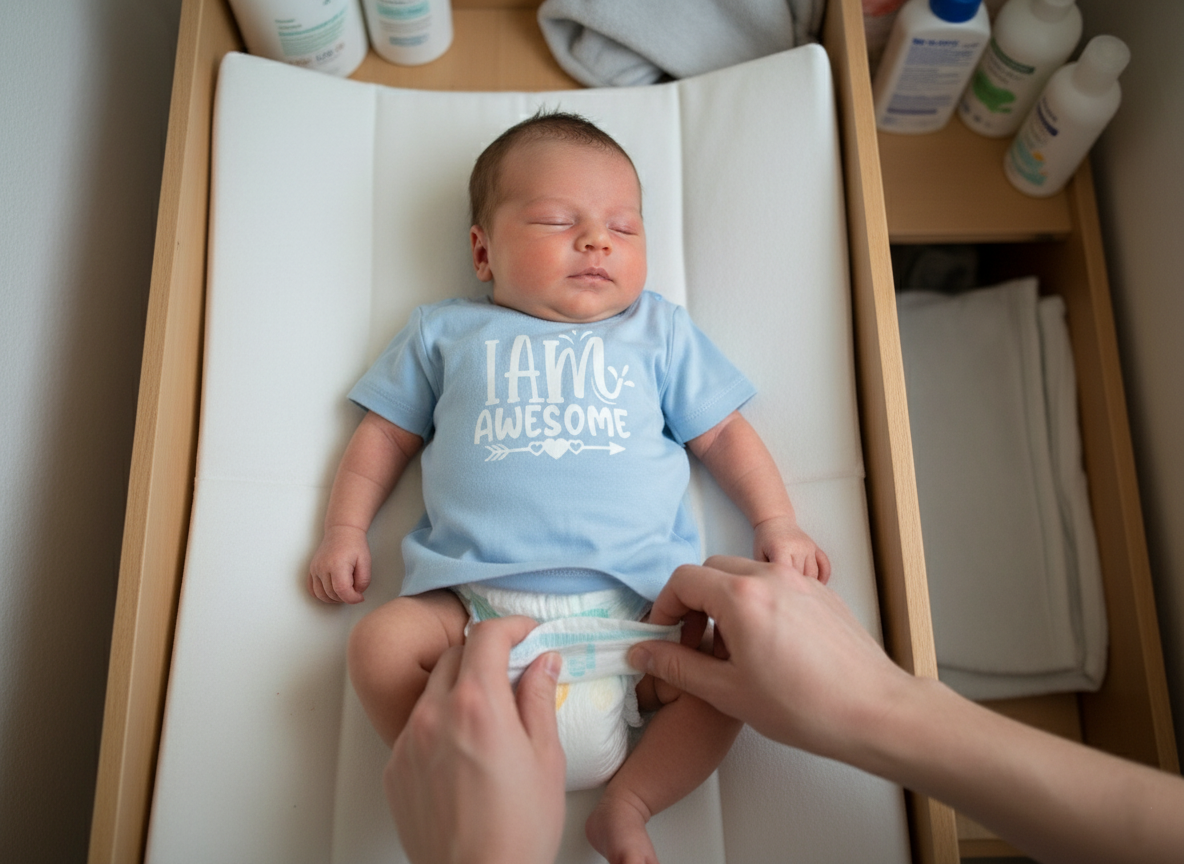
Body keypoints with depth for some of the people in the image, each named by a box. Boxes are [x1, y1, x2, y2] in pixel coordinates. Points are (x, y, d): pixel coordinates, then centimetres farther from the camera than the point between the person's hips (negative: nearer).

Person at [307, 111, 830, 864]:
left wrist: (777, 524, 7)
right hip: (479, 602, 0)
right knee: (382, 644, -21)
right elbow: (385, 435, 19)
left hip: (635, 602, 1)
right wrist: (345, 530, 9)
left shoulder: (660, 332, 16)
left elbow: (722, 434, 17)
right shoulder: (446, 333, 16)